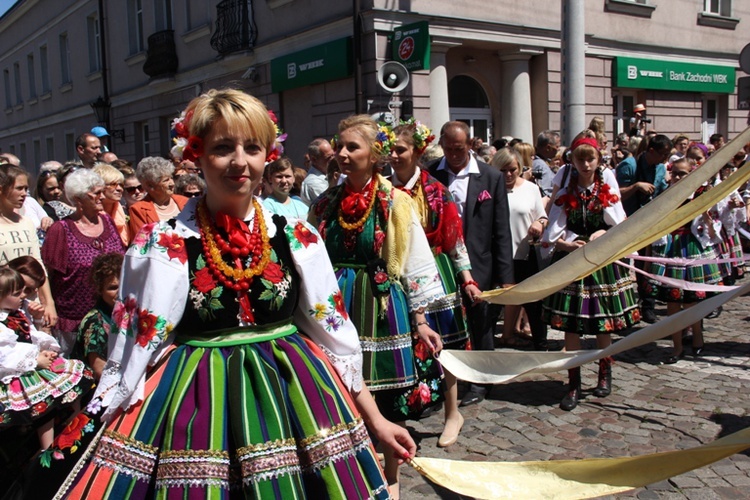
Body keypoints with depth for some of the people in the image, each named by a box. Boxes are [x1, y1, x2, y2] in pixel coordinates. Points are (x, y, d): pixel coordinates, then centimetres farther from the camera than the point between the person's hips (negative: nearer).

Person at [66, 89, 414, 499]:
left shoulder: (295, 235, -2)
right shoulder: (164, 244, -8)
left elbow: (334, 331, 3)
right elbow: (135, 347, -4)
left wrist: (375, 420, 6)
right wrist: (91, 432, -7)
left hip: (293, 394, 2)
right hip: (196, 399, -2)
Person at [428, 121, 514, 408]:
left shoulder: (491, 178, -2)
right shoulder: (430, 176, 1)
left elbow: (501, 231, -2)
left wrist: (505, 275, -5)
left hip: (478, 265, -1)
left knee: (480, 326, 10)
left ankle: (479, 383, 28)